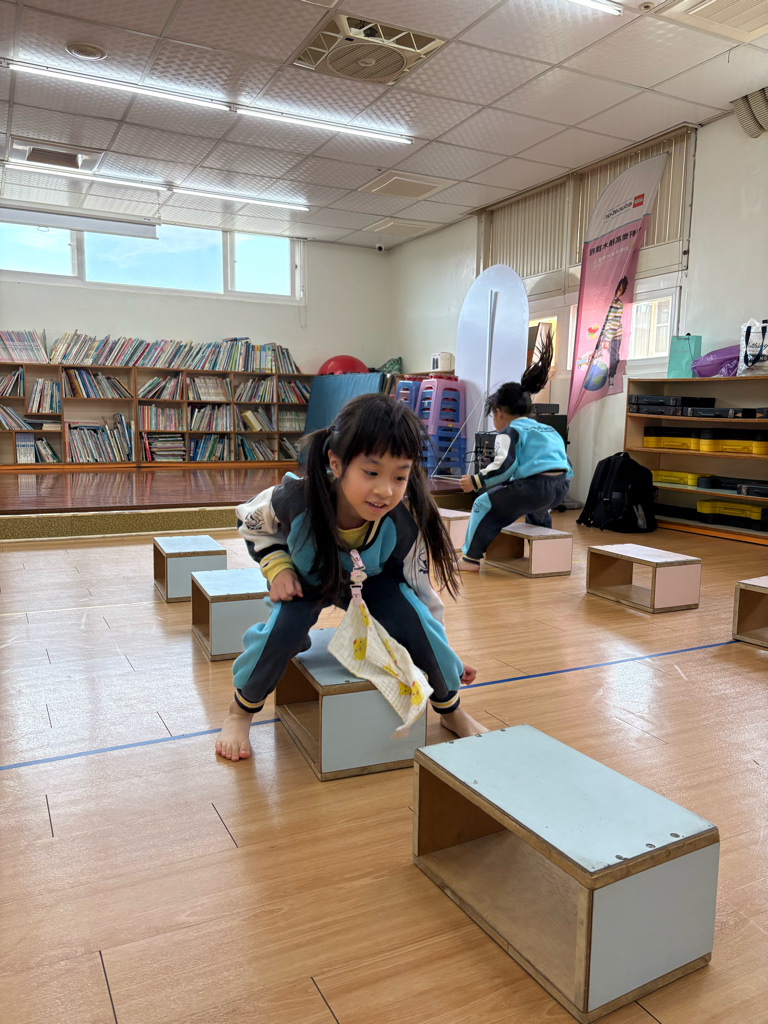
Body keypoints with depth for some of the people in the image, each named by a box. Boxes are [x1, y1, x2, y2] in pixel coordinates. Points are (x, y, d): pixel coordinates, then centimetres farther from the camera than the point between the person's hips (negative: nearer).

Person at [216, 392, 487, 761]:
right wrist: (278, 567, -25)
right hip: (306, 578, 0)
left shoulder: (404, 523, -36)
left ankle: (451, 710, 7)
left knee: (413, 621, -23)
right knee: (285, 627, -29)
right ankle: (241, 712, 1)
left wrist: (440, 652, -6)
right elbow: (251, 523, -11)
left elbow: (418, 590, -17)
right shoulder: (295, 499, -38)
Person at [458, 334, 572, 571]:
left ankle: (472, 558, 3)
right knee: (537, 507, 40)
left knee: (485, 504, 5)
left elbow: (504, 465, -13)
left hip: (534, 486, -8)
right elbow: (568, 468, 26)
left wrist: (475, 482, -10)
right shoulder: (550, 430, 26)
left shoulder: (509, 431, 4)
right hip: (560, 488, 8)